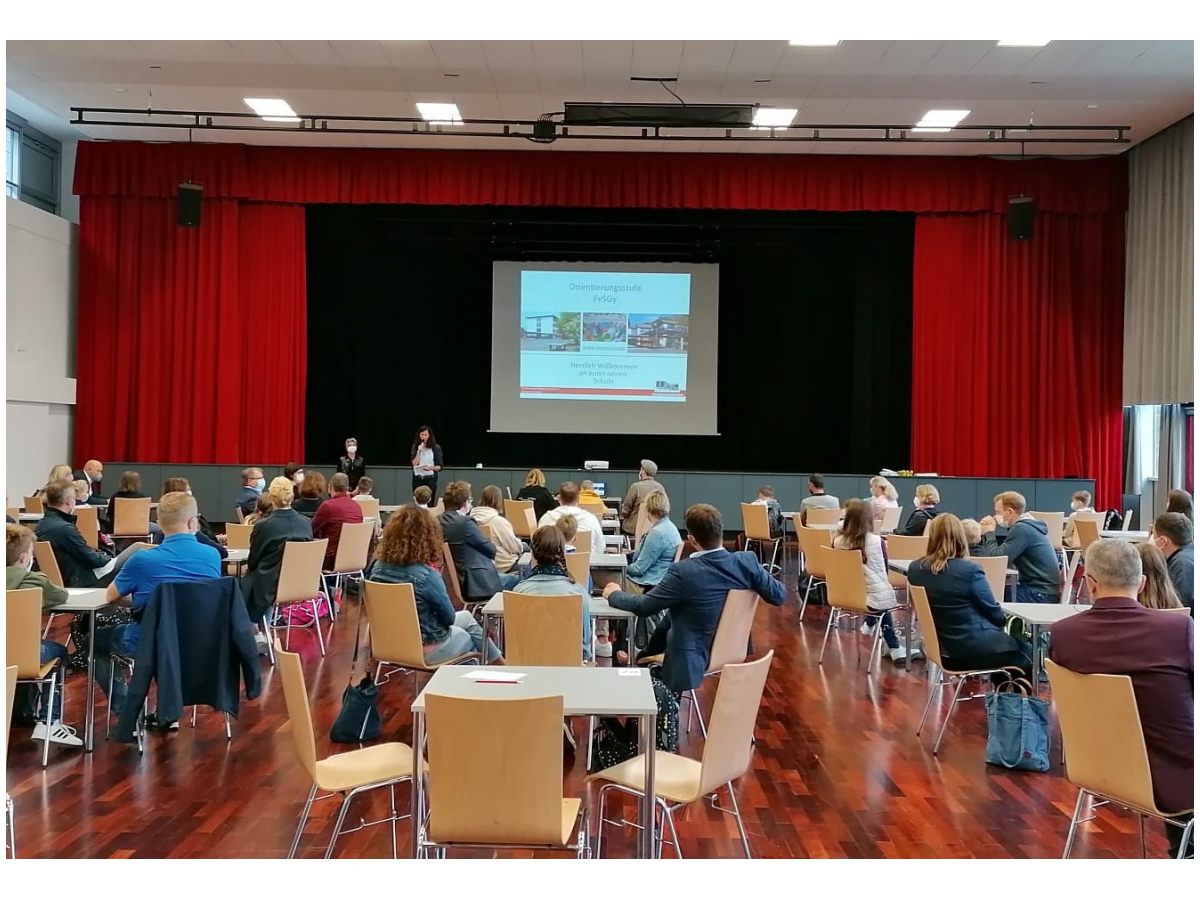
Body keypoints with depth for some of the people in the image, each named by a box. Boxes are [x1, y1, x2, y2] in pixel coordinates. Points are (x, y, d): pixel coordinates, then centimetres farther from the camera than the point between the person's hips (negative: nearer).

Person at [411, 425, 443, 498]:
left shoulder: (436, 447, -1)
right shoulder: (415, 447, 6)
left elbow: (439, 467, -1)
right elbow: (414, 464, -1)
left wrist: (430, 467, -19)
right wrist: (419, 451, -11)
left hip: (430, 478, -2)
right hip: (417, 479, 2)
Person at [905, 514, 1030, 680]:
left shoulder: (915, 569, -4)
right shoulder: (970, 570, -21)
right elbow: (994, 613, -8)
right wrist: (1003, 617, 15)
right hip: (973, 647, -7)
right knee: (1025, 658, 20)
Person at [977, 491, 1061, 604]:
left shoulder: (1022, 529, -18)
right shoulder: (1026, 525, 12)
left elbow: (996, 558, -20)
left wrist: (989, 533, -6)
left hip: (1041, 595, -9)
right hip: (1042, 589, 9)